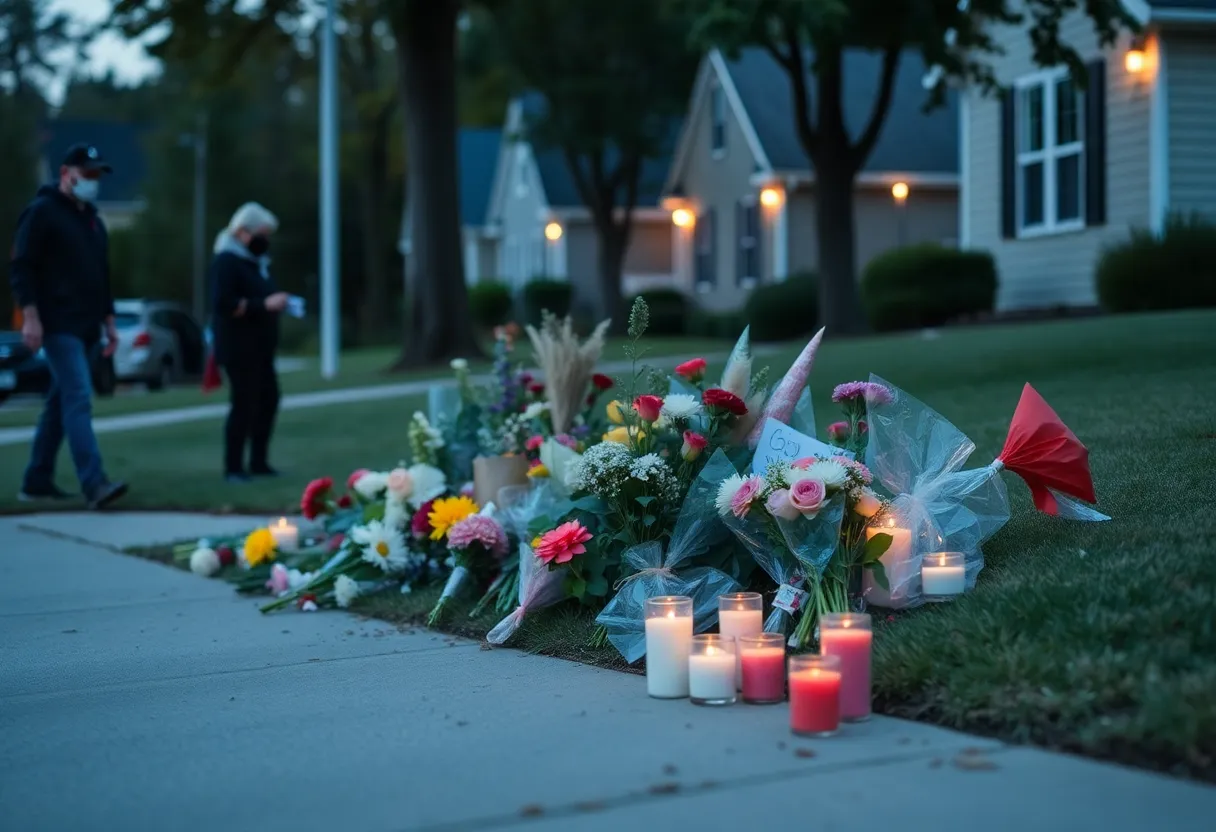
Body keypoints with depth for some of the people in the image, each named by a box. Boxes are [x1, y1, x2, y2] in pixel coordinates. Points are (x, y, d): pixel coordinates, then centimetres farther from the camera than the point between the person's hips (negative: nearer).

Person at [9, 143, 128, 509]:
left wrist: (109, 321, 21)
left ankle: (37, 481, 19)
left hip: (85, 328, 8)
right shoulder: (42, 212, -5)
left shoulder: (93, 220, 20)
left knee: (60, 402, 11)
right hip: (58, 326, -8)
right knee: (79, 399, -17)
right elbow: (21, 268, -10)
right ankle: (94, 484, -25)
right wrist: (30, 317, -18)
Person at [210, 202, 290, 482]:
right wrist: (264, 305, -24)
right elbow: (223, 304, -22)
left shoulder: (256, 261, 17)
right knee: (245, 404, -8)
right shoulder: (227, 262, -12)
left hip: (260, 347, 9)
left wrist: (277, 303, 7)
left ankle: (259, 462, 16)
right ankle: (233, 468, 0)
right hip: (238, 348, -9)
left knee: (268, 399, 7)